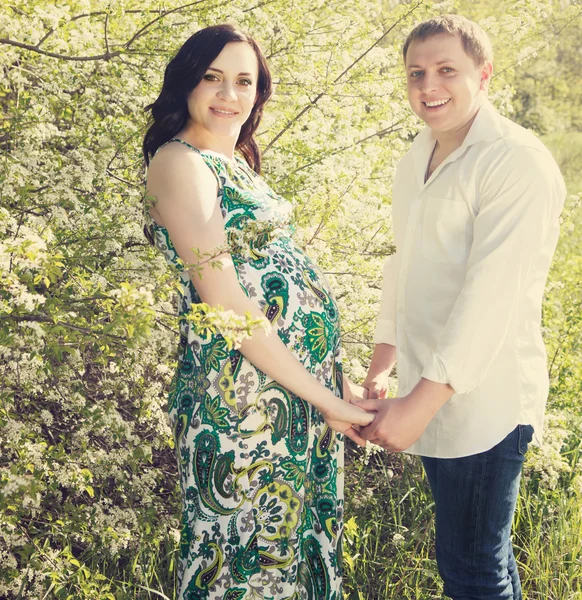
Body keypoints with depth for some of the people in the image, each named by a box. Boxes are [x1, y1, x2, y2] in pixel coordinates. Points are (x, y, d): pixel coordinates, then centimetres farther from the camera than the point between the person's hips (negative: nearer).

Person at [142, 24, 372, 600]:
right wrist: (323, 396, -18)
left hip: (305, 368, 9)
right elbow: (225, 300, -21)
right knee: (249, 541, 5)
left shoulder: (235, 158, 13)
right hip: (246, 382, -9)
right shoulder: (179, 161, -14)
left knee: (302, 522, 19)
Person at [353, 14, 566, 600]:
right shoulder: (415, 160, 11)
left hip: (482, 403, -8)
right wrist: (381, 366, 19)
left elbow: (492, 295, -23)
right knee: (476, 550, 21)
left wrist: (420, 402, -25)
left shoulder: (517, 162, -16)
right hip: (429, 395, 8)